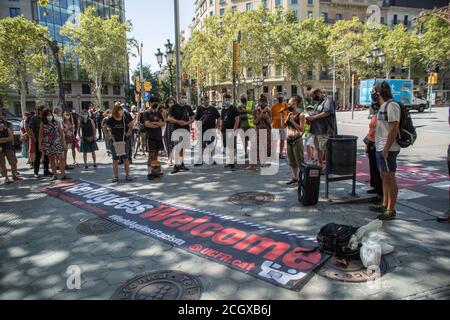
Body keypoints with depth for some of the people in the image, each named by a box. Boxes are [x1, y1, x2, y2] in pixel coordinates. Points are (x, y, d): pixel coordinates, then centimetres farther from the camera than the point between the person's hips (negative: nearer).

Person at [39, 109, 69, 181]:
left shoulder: (57, 123, 3)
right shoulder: (42, 125, 0)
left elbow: (61, 133, 6)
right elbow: (40, 136, 4)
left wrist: (64, 143, 4)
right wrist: (40, 146, 2)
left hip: (57, 143, 0)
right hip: (48, 145, 0)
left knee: (61, 158, -8)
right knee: (51, 160, 7)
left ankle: (63, 175, -5)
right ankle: (55, 175, 16)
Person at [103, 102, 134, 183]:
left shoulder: (125, 119, -1)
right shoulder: (110, 120, -4)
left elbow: (131, 126, 15)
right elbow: (104, 128, 10)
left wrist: (128, 133, 5)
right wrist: (107, 136, 2)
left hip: (124, 141, 1)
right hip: (114, 142, -1)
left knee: (126, 158, 3)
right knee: (115, 159, 5)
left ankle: (127, 175, 11)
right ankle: (115, 176, 12)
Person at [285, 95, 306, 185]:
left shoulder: (301, 115, -10)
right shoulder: (290, 114, 10)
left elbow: (301, 129, -16)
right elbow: (284, 125, 15)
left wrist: (292, 121, -19)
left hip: (297, 140, -8)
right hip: (289, 139, 8)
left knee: (300, 160, -3)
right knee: (292, 161, 13)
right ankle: (295, 177, 23)